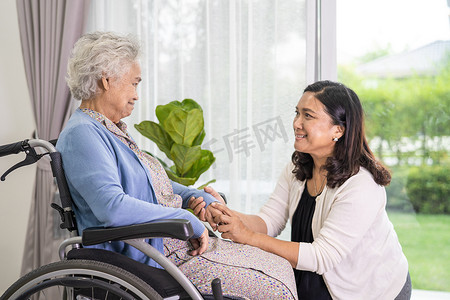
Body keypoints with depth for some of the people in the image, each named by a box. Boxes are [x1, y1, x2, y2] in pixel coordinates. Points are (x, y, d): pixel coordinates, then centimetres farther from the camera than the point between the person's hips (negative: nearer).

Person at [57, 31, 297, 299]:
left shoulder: (112, 130, 18)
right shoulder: (81, 134, -16)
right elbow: (112, 208, -30)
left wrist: (198, 197, 7)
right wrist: (188, 219, -22)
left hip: (173, 243, 10)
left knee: (280, 266, 6)